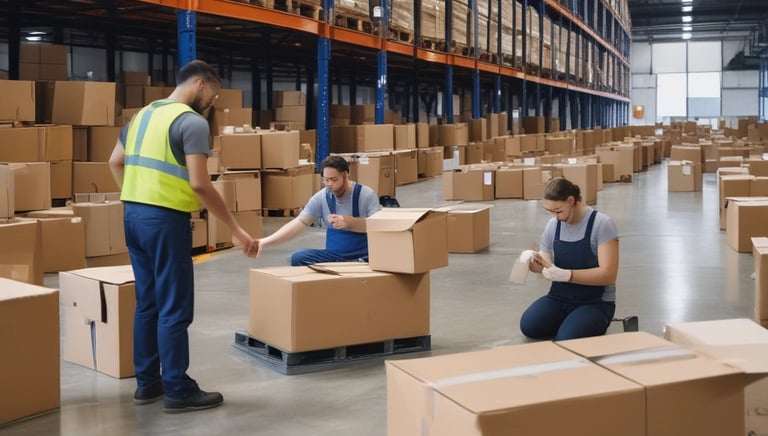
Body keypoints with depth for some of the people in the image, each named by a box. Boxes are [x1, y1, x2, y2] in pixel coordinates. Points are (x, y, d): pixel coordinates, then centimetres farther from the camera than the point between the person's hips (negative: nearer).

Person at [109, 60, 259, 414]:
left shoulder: (144, 114, 15)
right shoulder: (192, 121, -12)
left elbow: (115, 162, 22)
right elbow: (200, 184, -19)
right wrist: (236, 229, -16)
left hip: (133, 215, 9)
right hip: (165, 220, -9)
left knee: (147, 303, 15)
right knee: (175, 308, -2)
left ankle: (147, 382, 21)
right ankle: (178, 390, 3)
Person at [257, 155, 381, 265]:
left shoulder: (366, 195, -7)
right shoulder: (321, 197, 1)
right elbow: (299, 223, -1)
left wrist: (350, 222, -27)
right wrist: (265, 241, -12)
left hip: (362, 258, -4)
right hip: (333, 255, 5)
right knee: (298, 258, -19)